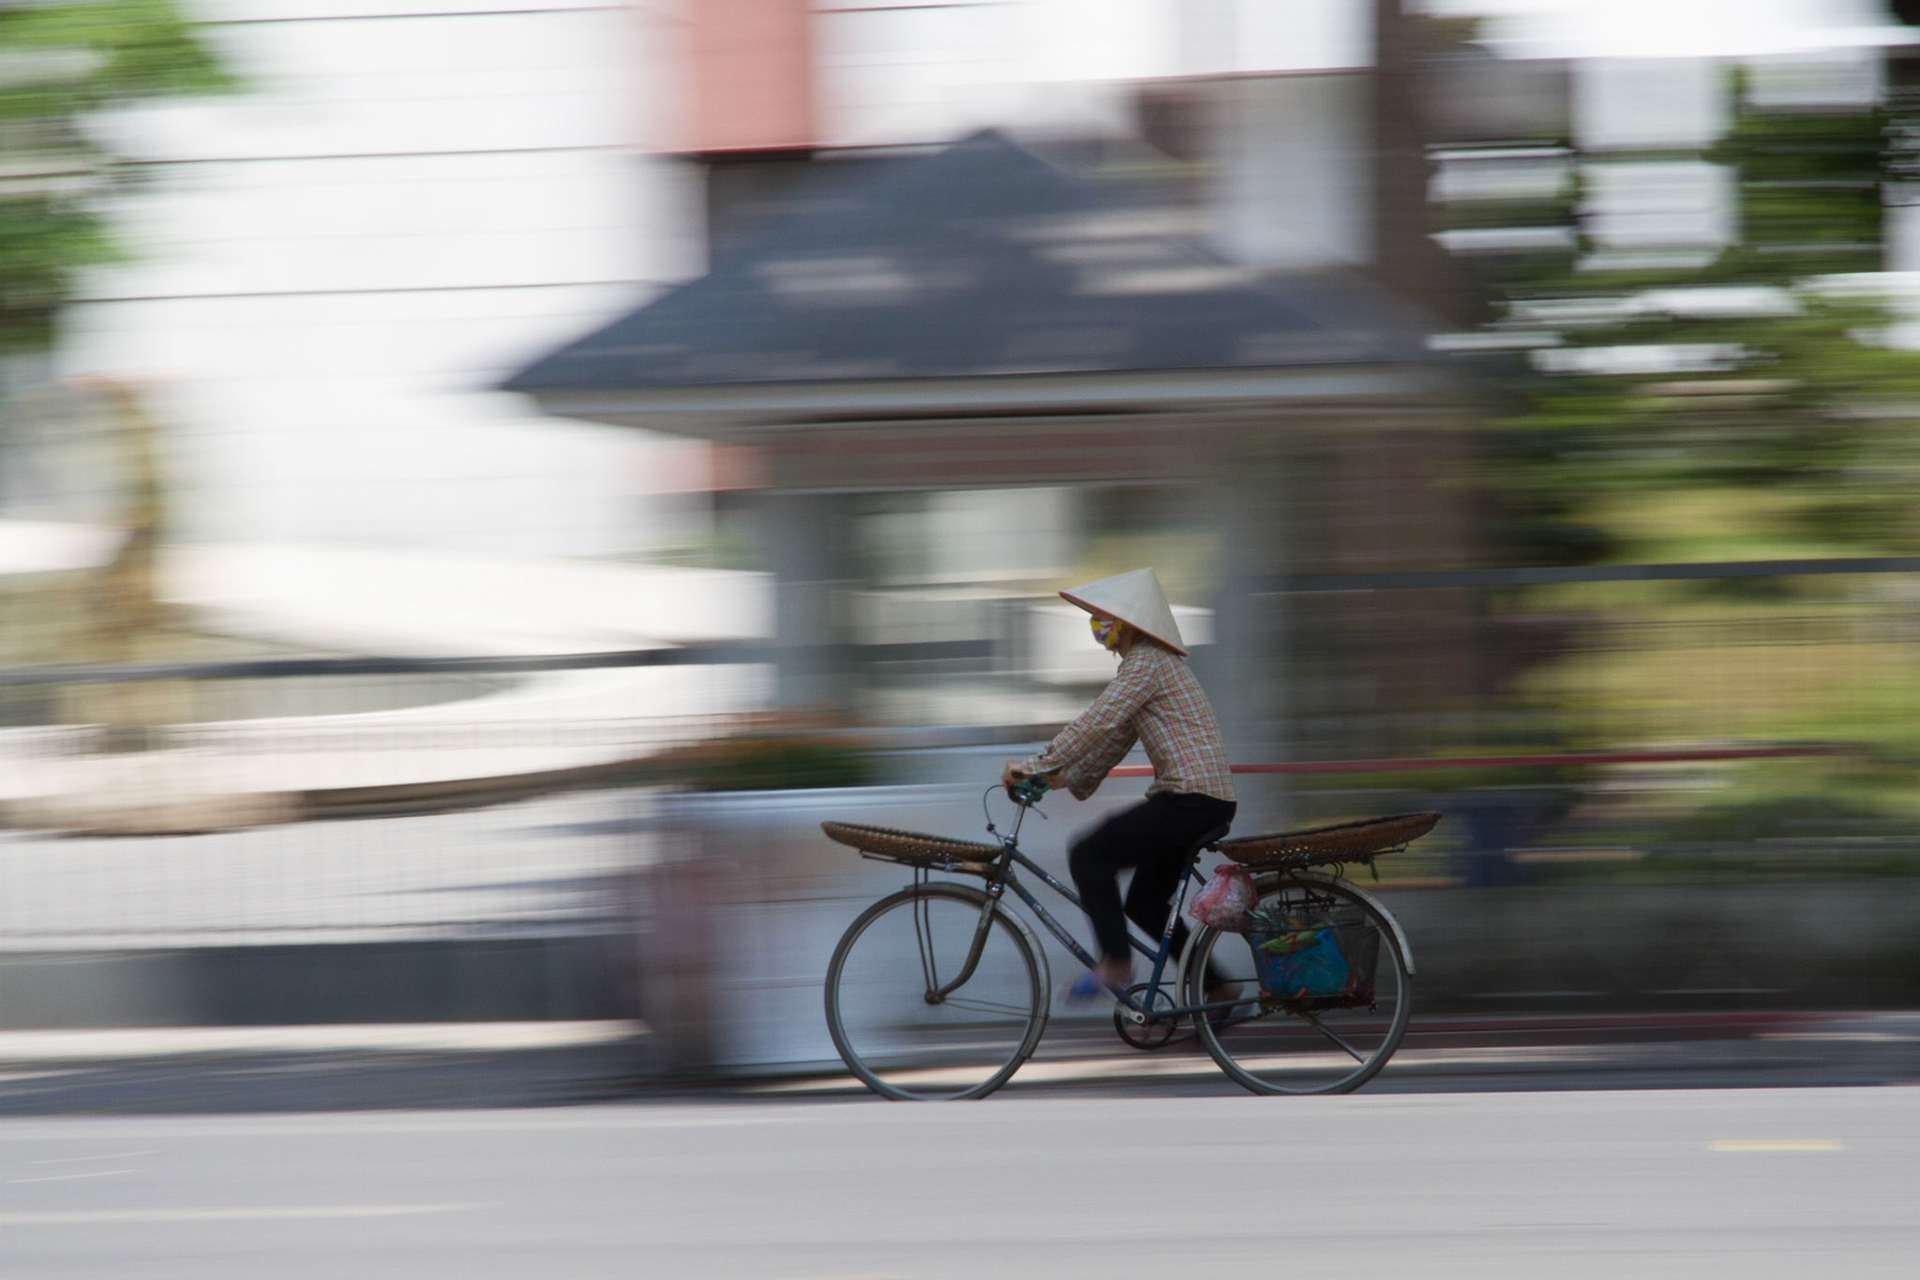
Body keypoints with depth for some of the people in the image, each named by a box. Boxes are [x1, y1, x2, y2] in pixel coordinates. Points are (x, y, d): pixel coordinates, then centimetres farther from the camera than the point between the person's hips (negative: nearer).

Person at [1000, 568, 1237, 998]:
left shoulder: (1147, 663, -12)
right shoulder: (1147, 662, 21)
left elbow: (1099, 723, -21)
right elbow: (1114, 737, 24)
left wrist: (1036, 766, -21)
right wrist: (1067, 779, 16)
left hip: (1192, 798, -10)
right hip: (1208, 799, 10)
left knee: (1089, 855, -11)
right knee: (1145, 903, 17)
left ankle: (1116, 965, -10)